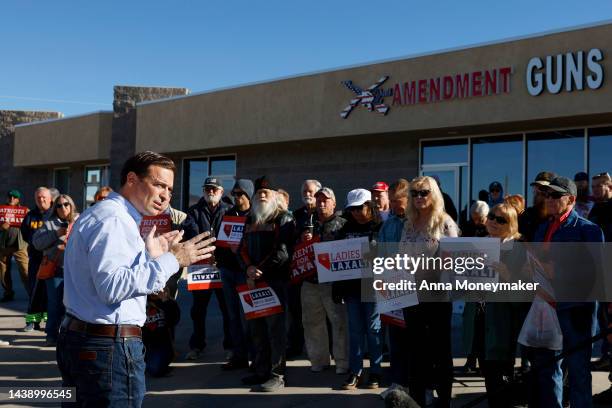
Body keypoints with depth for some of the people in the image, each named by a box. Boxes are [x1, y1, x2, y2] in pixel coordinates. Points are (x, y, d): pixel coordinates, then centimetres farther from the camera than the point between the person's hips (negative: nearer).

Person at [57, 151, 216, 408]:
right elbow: (112, 287, -27)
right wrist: (171, 260, -22)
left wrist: (150, 256, 12)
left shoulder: (100, 214, 17)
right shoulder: (112, 219, -16)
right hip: (109, 346, -11)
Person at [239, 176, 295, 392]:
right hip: (253, 282, 7)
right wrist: (249, 268, -5)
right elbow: (243, 249, 15)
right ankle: (261, 370, 18)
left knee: (275, 327, -6)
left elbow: (282, 252, -12)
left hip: (275, 281, -7)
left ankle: (277, 375, -2)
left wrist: (260, 271, -12)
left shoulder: (284, 219, -2)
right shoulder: (250, 220, 20)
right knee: (256, 327, 9)